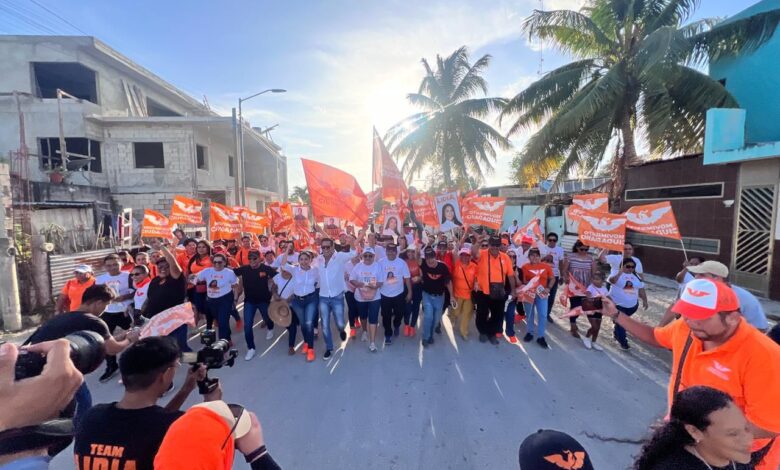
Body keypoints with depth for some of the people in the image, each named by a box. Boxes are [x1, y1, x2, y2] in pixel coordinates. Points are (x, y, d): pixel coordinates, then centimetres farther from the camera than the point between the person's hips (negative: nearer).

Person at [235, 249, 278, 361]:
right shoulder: (244, 269, -11)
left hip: (264, 300, -1)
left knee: (267, 319, 23)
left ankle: (270, 329, 59)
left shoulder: (266, 268, -18)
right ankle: (251, 348, 10)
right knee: (247, 325, -5)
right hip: (249, 301, 1)